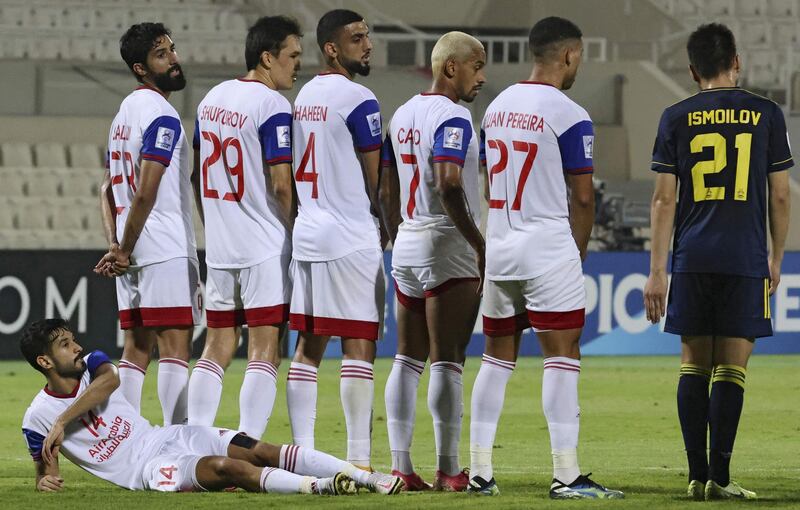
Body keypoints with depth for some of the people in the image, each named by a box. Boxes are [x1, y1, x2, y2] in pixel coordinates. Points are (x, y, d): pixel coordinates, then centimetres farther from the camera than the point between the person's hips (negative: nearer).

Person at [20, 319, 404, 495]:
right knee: (226, 467, -31)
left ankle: (370, 478, -20)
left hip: (164, 438, 6)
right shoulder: (37, 418, -1)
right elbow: (45, 472, 10)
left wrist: (63, 422, -23)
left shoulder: (92, 364, 9)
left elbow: (109, 380, -15)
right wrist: (46, 480, -16)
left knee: (261, 451, -13)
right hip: (145, 467, -6)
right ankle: (319, 487, -52)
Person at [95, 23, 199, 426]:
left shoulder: (124, 113, 17)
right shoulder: (161, 116, -11)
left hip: (132, 252, 9)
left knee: (137, 348, 9)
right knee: (175, 345, -10)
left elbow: (108, 191, 17)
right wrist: (125, 252, -10)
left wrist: (115, 246, 8)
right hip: (166, 251, -9)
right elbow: (146, 193, -17)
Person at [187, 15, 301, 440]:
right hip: (265, 248, -7)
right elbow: (282, 185, -16)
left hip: (218, 245, 7)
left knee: (217, 348, 12)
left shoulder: (211, 99, 11)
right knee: (264, 352, -6)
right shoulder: (272, 106, -13)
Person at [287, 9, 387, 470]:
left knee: (309, 345, 8)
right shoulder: (358, 100, -11)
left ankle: (303, 454, 8)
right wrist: (387, 225, 10)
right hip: (352, 240, -8)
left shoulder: (303, 97, 13)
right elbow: (375, 180, -7)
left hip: (305, 235, 8)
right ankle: (358, 461, -8)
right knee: (359, 346, -5)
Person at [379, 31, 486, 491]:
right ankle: (449, 470, -5)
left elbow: (387, 193, 17)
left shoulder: (403, 115, 13)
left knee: (409, 359, 9)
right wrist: (481, 245, -17)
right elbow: (448, 187, -23)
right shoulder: (452, 117, -13)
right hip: (447, 246, -8)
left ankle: (401, 466, 7)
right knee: (447, 362, -6)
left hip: (407, 243, 8)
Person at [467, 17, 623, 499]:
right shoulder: (569, 116, -11)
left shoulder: (497, 107, 11)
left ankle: (480, 470, 11)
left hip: (499, 246, 7)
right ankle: (566, 474, -9)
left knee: (498, 356, 12)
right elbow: (583, 196, -9)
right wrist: (578, 255, 6)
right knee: (562, 356, -5)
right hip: (549, 250, -7)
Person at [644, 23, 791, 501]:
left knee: (695, 366, 8)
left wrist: (657, 271, 3)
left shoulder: (676, 118, 4)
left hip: (692, 259, 1)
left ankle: (697, 474, 6)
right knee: (731, 368, -2)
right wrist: (776, 258, 17)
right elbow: (780, 196, 4)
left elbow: (664, 199, 2)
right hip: (746, 259, -1)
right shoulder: (766, 114, 3)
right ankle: (719, 477, -6)